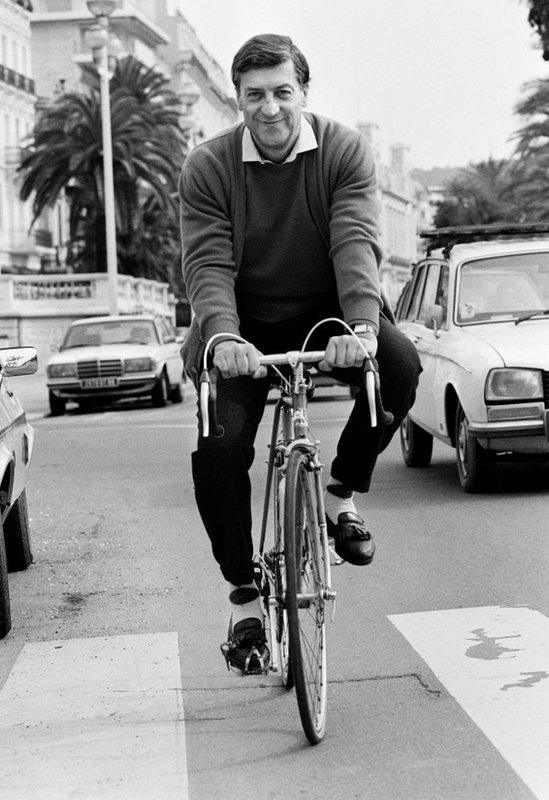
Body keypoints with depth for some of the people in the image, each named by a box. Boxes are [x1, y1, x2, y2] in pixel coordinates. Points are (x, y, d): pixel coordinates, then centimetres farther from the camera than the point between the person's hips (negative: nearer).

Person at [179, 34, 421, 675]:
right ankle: (243, 597, -2)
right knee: (217, 446, -21)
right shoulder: (207, 168, -7)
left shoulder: (344, 151, -8)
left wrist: (362, 325, -39)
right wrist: (222, 336, -37)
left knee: (400, 363, -30)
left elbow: (356, 242, -20)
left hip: (326, 316, 0)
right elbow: (208, 263, -16)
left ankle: (342, 491, -6)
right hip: (247, 330, 0)